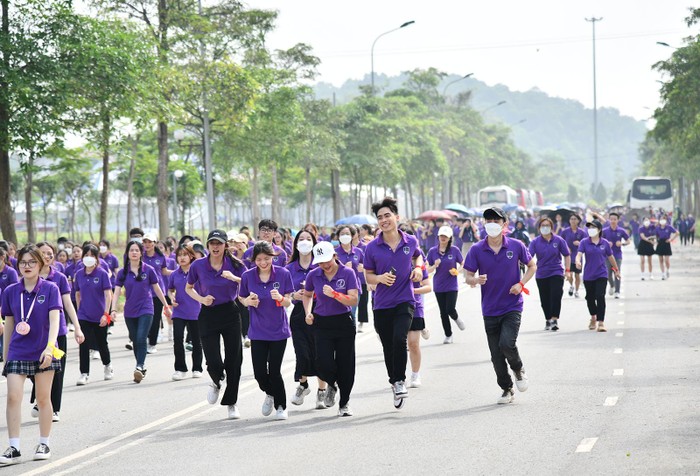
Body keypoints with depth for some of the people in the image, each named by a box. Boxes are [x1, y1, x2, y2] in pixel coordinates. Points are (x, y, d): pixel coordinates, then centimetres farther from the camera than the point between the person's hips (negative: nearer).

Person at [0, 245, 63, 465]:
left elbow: (54, 320, -14)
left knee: (43, 399, 10)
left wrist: (50, 347, -28)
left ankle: (44, 444, 24)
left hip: (44, 353, -1)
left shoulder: (50, 289, -6)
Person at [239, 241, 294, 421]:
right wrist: (249, 301, -15)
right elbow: (242, 299, 8)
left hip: (278, 330, -2)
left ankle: (281, 407, 16)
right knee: (259, 372, -1)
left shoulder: (283, 274, -8)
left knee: (274, 371, -3)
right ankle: (270, 394, 32)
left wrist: (280, 298, -25)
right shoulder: (248, 276, -5)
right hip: (258, 331, 2)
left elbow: (288, 303, -4)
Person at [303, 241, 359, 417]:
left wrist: (334, 294, -27)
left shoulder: (348, 273, -8)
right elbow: (307, 295, 20)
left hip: (344, 323, -1)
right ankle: (331, 385, 24)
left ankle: (344, 404, 20)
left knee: (345, 365, 2)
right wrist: (308, 313, 4)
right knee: (324, 364, -12)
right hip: (322, 323, 1)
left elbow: (353, 300, -15)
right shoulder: (314, 275, -1)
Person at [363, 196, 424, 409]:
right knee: (388, 348, 9)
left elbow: (418, 255, 22)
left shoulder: (410, 241, -1)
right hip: (382, 304, 1)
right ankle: (395, 384, 29)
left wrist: (418, 268, 2)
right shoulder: (372, 247, -4)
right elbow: (368, 276, 5)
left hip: (405, 301, -1)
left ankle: (400, 381, -6)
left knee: (399, 339, -23)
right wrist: (380, 278, -16)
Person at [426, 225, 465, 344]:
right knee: (443, 312, 6)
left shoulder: (454, 250, -6)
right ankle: (448, 336, 21)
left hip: (452, 286, -2)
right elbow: (428, 270, 3)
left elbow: (462, 264, 6)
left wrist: (457, 271, -14)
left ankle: (456, 319, 24)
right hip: (438, 286, 2)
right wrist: (435, 266, -18)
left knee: (450, 309, -13)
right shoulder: (432, 251, -2)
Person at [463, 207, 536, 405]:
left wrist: (521, 284, -6)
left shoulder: (516, 246, -4)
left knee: (507, 343, -21)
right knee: (496, 355, 5)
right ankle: (506, 389, 24)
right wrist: (475, 280, -23)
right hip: (490, 310, 2)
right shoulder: (476, 250, -3)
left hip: (512, 306, -2)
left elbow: (532, 266, 10)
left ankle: (519, 369, 11)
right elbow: (468, 277, 1)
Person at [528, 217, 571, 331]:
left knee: (556, 296, -15)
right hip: (541, 274, 2)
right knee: (545, 300, 9)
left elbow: (567, 255, 4)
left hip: (556, 272, -2)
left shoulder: (559, 240, -2)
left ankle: (554, 320, -15)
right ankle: (548, 320, 24)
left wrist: (567, 270, -2)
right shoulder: (535, 242, -2)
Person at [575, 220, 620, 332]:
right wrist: (578, 261, -39)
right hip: (588, 275, 1)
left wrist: (616, 270, 21)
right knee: (590, 298, 14)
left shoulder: (605, 243, -1)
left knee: (600, 296, -15)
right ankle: (593, 317, 40)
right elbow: (579, 254, -16)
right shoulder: (584, 242, -3)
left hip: (601, 274, -1)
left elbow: (610, 257, 11)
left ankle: (601, 322, -13)